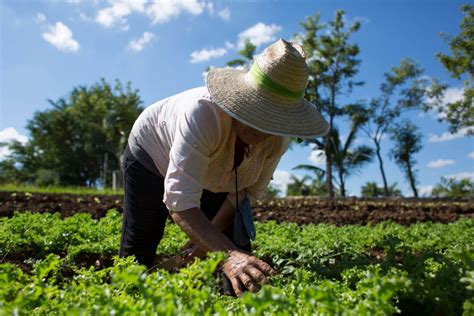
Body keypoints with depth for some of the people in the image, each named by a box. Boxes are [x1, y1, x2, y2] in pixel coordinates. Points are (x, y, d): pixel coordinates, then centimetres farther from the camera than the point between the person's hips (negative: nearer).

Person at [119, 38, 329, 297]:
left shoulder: (280, 135, -26)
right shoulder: (203, 112, -43)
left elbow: (250, 190, -13)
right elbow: (180, 201, -47)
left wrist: (207, 240, -15)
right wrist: (227, 254, -59)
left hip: (213, 177, 4)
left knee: (238, 249, -8)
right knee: (138, 253, 2)